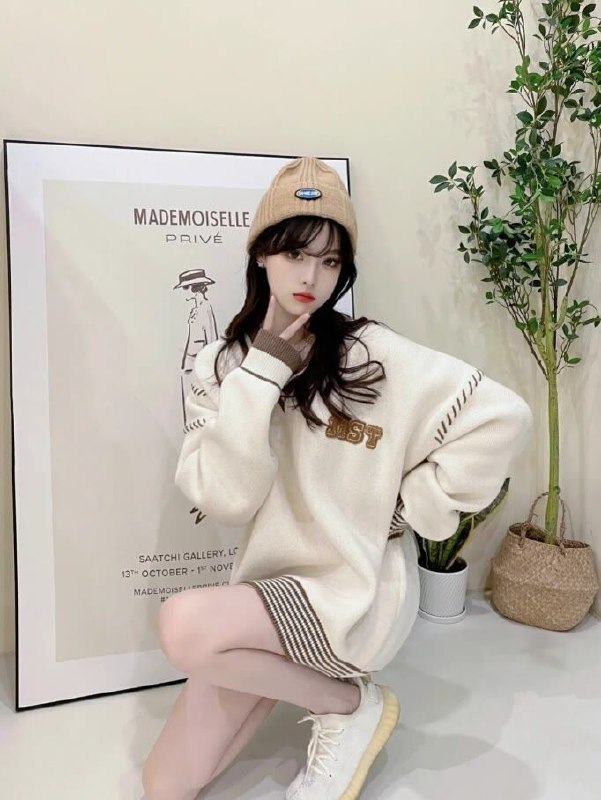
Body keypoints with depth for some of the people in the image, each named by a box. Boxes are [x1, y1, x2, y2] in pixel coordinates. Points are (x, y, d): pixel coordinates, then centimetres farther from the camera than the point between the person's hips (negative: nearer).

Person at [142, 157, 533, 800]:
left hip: (356, 592, -4)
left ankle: (350, 703, -3)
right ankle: (297, 673, 24)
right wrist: (262, 373, -18)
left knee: (184, 623, -29)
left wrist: (411, 509, -12)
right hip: (271, 590, 5)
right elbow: (222, 500, -13)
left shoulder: (373, 354, -12)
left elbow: (502, 418, -13)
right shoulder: (221, 364, -1)